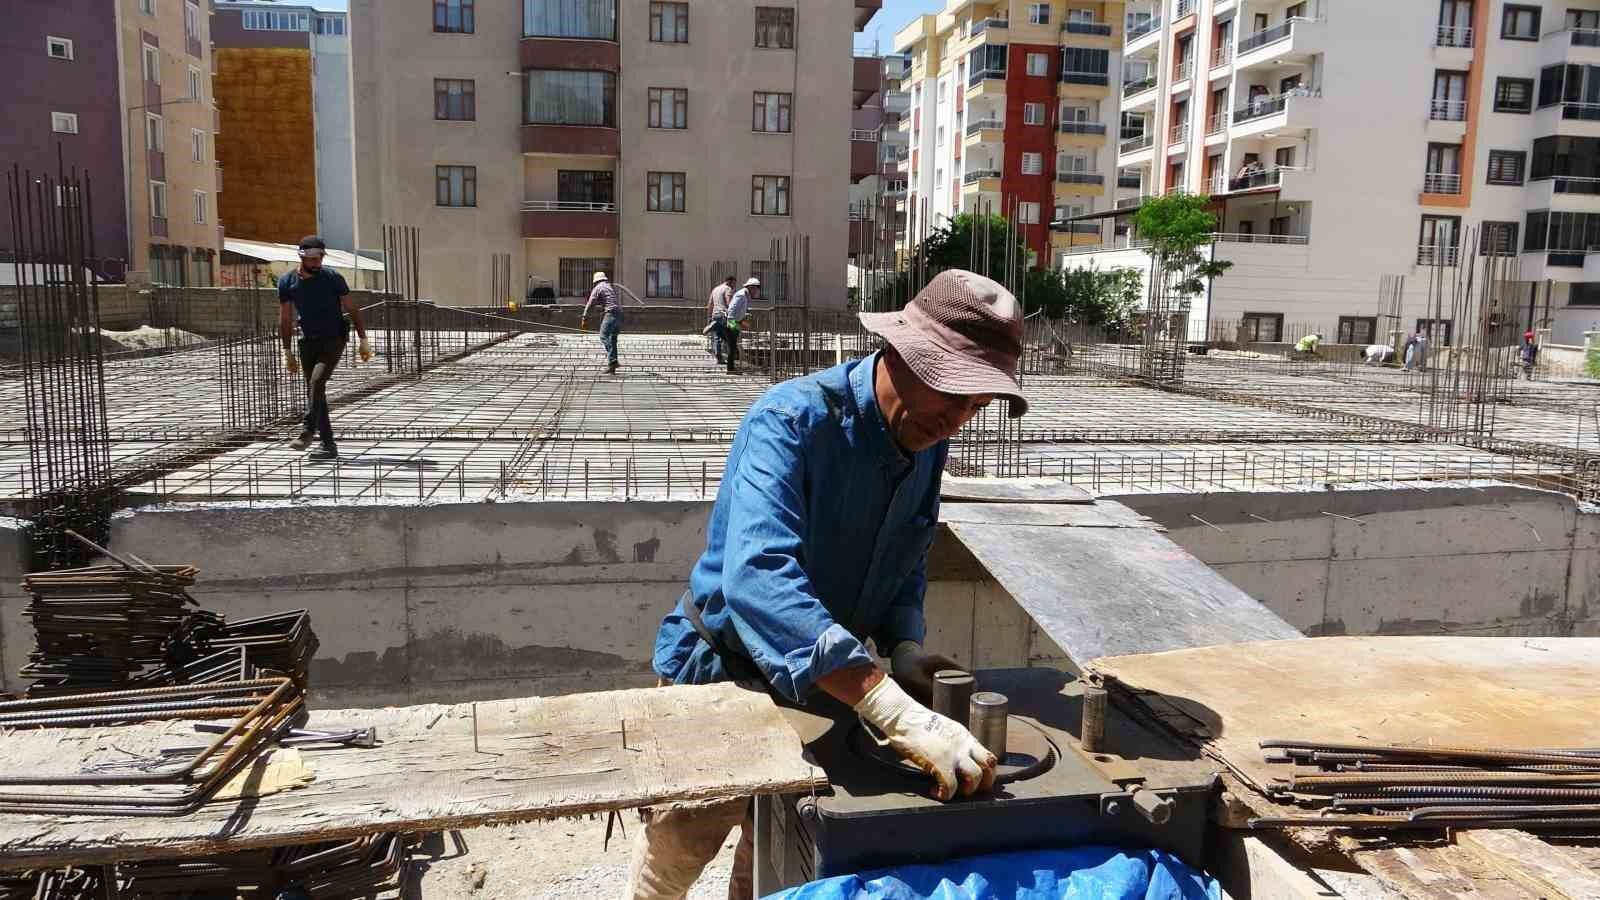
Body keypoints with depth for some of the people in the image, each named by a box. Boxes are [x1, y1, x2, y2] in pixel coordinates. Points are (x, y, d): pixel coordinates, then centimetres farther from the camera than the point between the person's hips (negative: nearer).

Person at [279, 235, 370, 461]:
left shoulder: (332, 278, -7)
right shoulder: (287, 282, 0)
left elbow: (352, 309, -1)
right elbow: (285, 320, 6)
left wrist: (363, 340, -5)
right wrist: (288, 352, 4)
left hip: (334, 339, -4)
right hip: (308, 341, 4)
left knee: (317, 381, -24)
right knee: (314, 391, 3)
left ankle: (307, 432, -18)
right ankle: (328, 445, 7)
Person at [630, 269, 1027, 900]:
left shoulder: (926, 441, -8)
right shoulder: (791, 422, -31)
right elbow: (757, 577, -47)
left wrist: (905, 649, -17)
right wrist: (897, 713, -54)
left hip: (821, 687, 6)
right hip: (723, 674, -5)